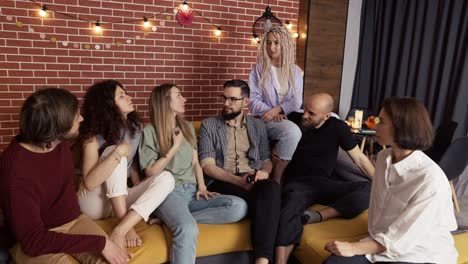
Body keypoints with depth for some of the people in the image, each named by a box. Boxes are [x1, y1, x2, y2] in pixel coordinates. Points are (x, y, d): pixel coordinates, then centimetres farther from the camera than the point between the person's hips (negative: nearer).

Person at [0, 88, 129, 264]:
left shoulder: (59, 141, -9)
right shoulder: (15, 171, -28)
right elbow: (34, 241, -27)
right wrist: (99, 242, -28)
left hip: (73, 222, 5)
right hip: (35, 241, -4)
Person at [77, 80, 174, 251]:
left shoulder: (135, 127, 1)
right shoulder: (94, 137, -14)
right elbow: (89, 183, -25)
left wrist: (140, 189, 2)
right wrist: (118, 153, -33)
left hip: (120, 199, 5)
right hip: (95, 203, -4)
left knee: (166, 178, -21)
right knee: (114, 151, -30)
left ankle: (120, 230, -30)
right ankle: (127, 227, -29)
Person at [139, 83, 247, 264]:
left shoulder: (188, 127, 18)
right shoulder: (150, 131, 1)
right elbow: (151, 172, -3)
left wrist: (201, 186, 0)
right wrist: (175, 147, -5)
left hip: (192, 191, 7)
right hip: (168, 192, -6)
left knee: (239, 207, -20)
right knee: (188, 230, -39)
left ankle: (177, 219, -16)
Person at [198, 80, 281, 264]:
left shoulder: (258, 125, 19)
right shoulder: (209, 125, 8)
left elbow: (267, 159, 18)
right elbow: (207, 165, -2)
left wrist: (264, 171, -9)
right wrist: (237, 180, -17)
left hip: (253, 180, 3)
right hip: (223, 182, -3)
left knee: (271, 187, -36)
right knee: (262, 194, -35)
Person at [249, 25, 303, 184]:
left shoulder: (295, 71, 11)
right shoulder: (259, 69, 5)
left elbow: (296, 102, 3)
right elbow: (254, 100, -3)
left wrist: (278, 109, -15)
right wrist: (272, 114, -16)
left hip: (289, 117, 3)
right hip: (265, 120, -3)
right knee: (293, 132, -33)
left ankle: (276, 179, -17)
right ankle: (276, 180, -19)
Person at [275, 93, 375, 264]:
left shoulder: (337, 127, -1)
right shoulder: (294, 120, -1)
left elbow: (359, 159, 5)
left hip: (325, 183, 2)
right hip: (298, 182, -2)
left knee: (369, 190, -24)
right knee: (289, 213, -36)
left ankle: (317, 216, -32)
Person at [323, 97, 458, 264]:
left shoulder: (431, 179, -24)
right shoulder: (384, 157, -2)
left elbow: (403, 237, -22)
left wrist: (354, 248, -21)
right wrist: (374, 237, 8)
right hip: (382, 242, 5)